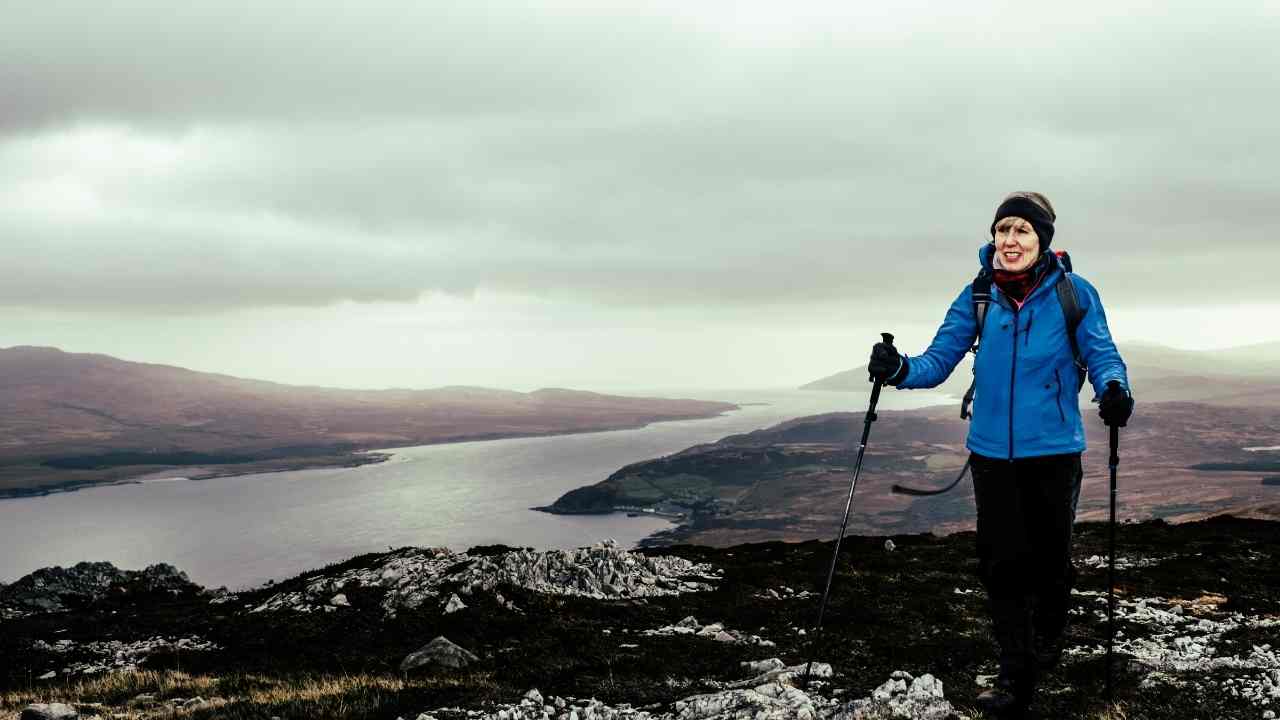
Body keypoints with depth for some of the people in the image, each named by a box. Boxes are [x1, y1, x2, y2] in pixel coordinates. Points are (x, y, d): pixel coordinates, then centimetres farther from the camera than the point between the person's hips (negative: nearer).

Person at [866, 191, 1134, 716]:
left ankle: (1047, 644, 38)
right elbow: (940, 359, -2)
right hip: (992, 451, 2)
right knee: (1001, 562, 2)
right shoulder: (978, 297, 0)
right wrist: (901, 369, -23)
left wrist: (1113, 389, -29)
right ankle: (1015, 676, 13)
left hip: (1052, 451, -2)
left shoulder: (1074, 294, -6)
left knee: (1049, 557, 9)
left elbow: (1102, 355, -6)